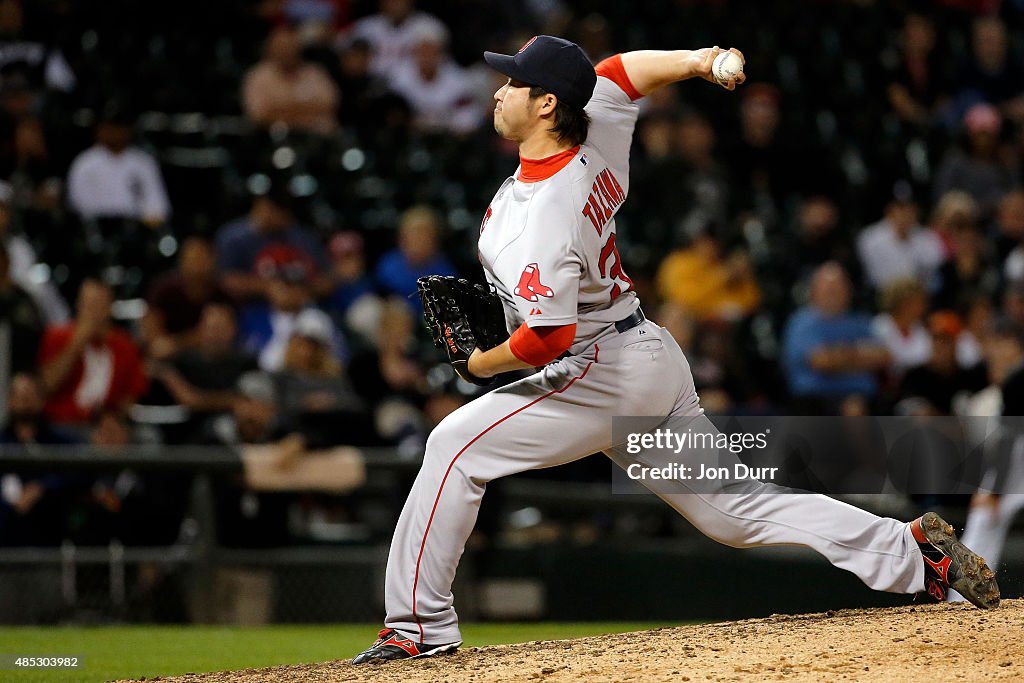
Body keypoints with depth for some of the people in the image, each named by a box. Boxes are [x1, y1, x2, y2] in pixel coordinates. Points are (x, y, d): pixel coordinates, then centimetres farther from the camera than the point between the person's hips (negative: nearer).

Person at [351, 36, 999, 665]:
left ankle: (422, 625, -11)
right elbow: (622, 70, 17)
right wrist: (695, 61, -2)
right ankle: (910, 549, 12)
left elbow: (548, 338, -31)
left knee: (456, 446, -10)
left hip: (601, 375, -10)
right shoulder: (598, 139, -1)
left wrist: (481, 363, -12)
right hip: (657, 359, 10)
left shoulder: (542, 217, -26)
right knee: (735, 508, 14)